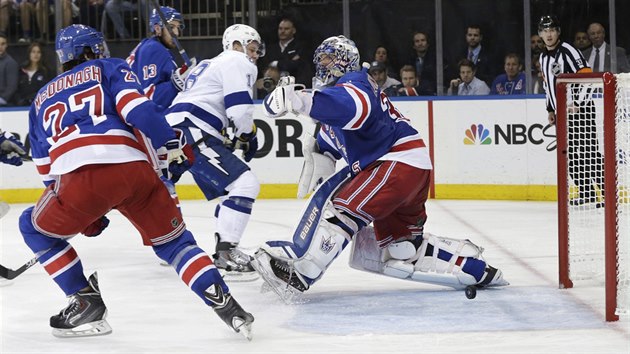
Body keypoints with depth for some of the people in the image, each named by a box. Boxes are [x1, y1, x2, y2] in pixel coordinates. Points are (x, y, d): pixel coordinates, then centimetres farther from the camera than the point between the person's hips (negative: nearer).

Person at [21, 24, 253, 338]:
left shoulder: (42, 99, 32)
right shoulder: (109, 69, 24)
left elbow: (47, 170, 31)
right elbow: (137, 109, 2)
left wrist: (84, 215, 37)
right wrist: (173, 143, 7)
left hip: (79, 175, 0)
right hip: (133, 168, 0)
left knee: (36, 228, 25)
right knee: (173, 240, 19)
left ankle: (87, 303, 17)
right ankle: (225, 305, 4)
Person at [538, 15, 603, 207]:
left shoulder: (568, 51, -12)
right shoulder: (544, 57, 16)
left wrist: (577, 103, -24)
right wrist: (551, 110, 22)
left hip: (580, 109, -9)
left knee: (589, 151, -14)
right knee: (571, 153, 7)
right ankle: (586, 192, 13)